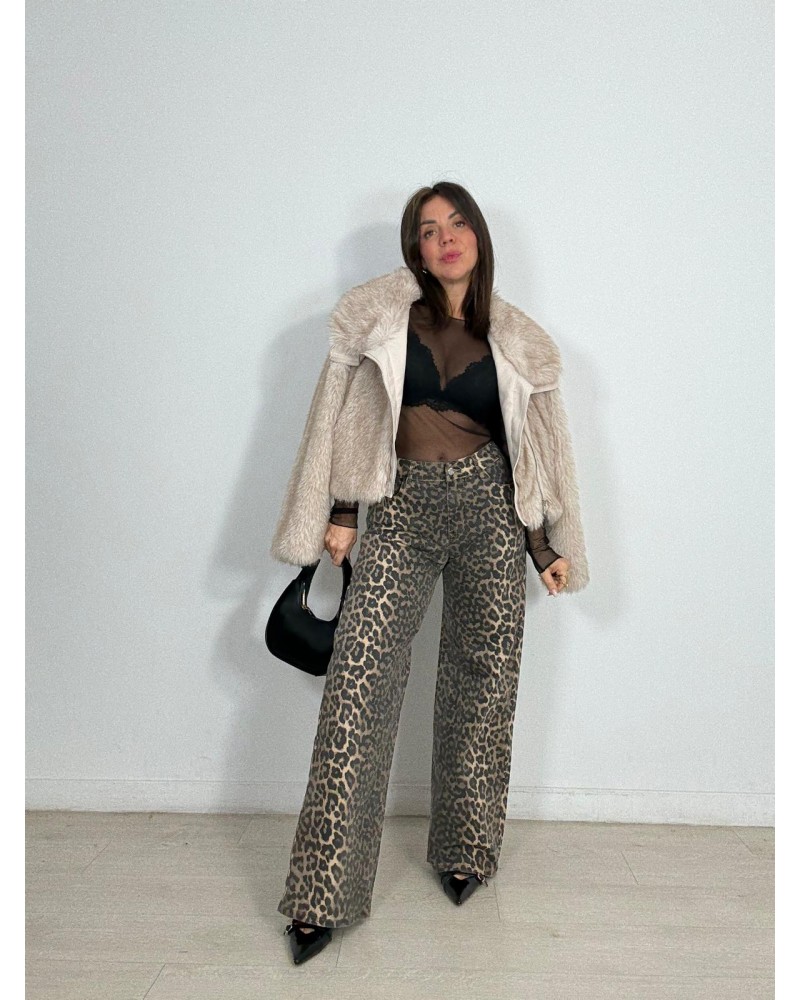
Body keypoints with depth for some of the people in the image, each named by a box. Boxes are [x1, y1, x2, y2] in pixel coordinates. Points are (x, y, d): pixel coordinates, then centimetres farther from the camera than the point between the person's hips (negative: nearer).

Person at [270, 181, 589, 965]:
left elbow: (538, 445, 14)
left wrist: (550, 546, 12)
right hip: (401, 510, -1)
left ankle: (464, 854, 27)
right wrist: (337, 512, 0)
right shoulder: (378, 316, 6)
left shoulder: (517, 341, 10)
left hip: (489, 514, 2)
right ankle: (324, 894, 1)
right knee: (358, 686, -8)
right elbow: (339, 415, 6)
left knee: (481, 683, 6)